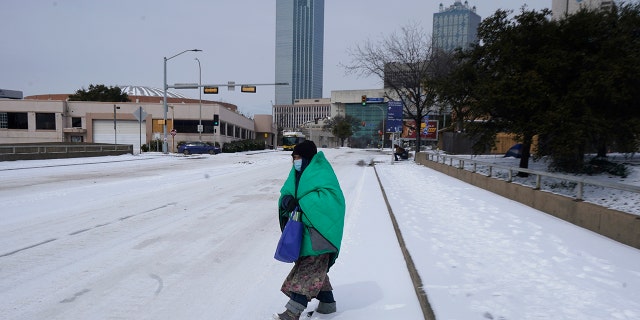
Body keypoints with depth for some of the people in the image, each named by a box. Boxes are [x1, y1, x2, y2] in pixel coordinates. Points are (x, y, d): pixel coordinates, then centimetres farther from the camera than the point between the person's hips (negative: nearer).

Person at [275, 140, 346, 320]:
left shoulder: (321, 173, -13)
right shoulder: (298, 174, 12)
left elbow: (329, 196, -25)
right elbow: (286, 192, 8)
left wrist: (302, 203, -25)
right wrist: (287, 200, -16)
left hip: (319, 229, -9)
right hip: (305, 228, 9)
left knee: (309, 268, -9)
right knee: (315, 268, 16)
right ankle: (327, 302, 30)